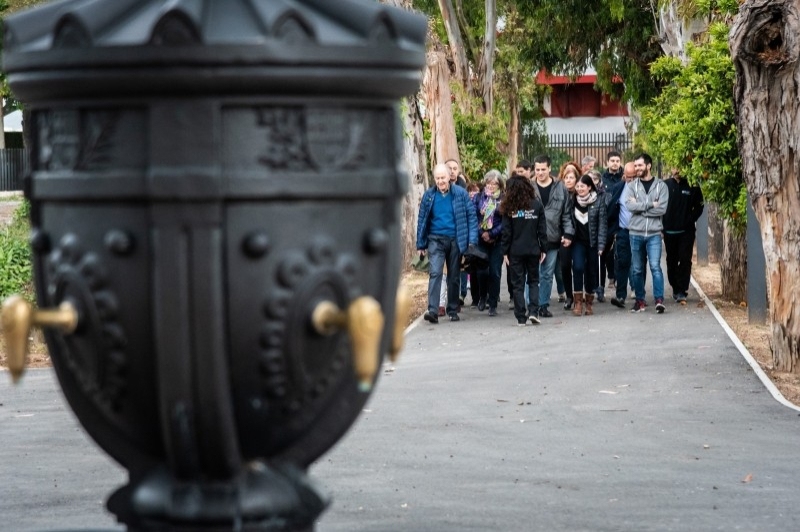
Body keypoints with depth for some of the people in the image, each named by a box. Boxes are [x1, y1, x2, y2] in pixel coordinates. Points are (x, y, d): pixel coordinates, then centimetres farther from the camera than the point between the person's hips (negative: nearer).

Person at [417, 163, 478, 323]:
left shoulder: (460, 194, -2)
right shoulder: (429, 195, 1)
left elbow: (471, 216, -2)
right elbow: (422, 220, 6)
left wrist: (472, 240, -9)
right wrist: (421, 244, 5)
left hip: (455, 240, 0)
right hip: (436, 240, 0)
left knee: (454, 277, 10)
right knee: (435, 273, -15)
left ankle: (453, 311, 20)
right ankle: (433, 310, -21)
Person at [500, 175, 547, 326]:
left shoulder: (509, 208, -6)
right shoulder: (537, 205, -2)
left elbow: (506, 231, -5)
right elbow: (542, 229, 0)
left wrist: (505, 251, 1)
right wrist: (543, 248, 7)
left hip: (515, 251, -1)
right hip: (533, 250, 1)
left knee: (518, 284, 6)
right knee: (533, 281, 15)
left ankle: (521, 317, 4)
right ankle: (533, 311, -1)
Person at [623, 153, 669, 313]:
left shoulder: (661, 185, 1)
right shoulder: (631, 186, 6)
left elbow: (662, 209, -11)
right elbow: (629, 205, -11)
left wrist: (639, 206, -11)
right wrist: (650, 204, -13)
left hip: (654, 233, -2)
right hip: (635, 233, 2)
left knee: (655, 266, -11)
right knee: (637, 269, 8)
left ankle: (659, 300, -11)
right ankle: (640, 300, 16)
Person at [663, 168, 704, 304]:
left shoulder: (692, 186, 0)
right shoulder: (665, 185, 3)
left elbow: (699, 206, 4)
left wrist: (690, 220, -8)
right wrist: (662, 223, -4)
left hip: (686, 231, -2)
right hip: (669, 231, 2)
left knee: (685, 261, -9)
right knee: (672, 261, 10)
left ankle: (681, 292, -10)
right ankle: (676, 289, 23)